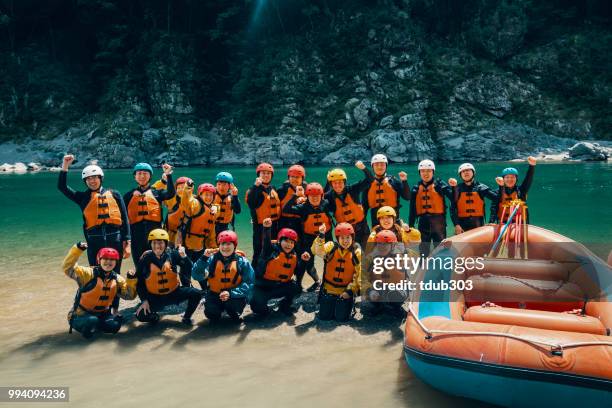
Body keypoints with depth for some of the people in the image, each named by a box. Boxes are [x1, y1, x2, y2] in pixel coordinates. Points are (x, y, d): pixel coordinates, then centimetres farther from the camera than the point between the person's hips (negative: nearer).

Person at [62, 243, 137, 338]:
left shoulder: (117, 279, 0)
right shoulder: (88, 273, -16)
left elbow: (129, 295, 1)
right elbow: (67, 268, -27)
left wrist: (131, 280, -15)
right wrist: (77, 249, -38)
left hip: (102, 315, 5)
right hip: (80, 316, -5)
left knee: (115, 325, -21)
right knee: (92, 320, -35)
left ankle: (92, 326, 7)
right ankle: (86, 328, 0)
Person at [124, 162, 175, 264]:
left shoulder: (156, 192, 9)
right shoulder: (129, 195, 13)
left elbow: (170, 194, -12)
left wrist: (168, 175, -21)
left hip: (154, 230, -2)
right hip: (137, 233, 2)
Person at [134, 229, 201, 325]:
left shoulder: (172, 254, -9)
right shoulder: (145, 259, -8)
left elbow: (188, 273, -12)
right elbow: (139, 281, 0)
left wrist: (184, 257, -27)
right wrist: (144, 300, -8)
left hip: (174, 293, 0)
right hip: (154, 297, 0)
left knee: (196, 293, -21)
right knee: (141, 315, -22)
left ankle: (186, 317, 6)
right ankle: (154, 316, 15)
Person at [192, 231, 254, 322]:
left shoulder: (242, 262, -7)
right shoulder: (212, 260, -5)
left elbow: (248, 284, -12)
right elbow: (196, 276, -15)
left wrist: (231, 293, -25)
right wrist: (204, 259, -27)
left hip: (234, 296, 0)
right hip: (215, 295, 0)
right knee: (210, 311, -27)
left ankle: (234, 315, 7)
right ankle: (215, 316, 14)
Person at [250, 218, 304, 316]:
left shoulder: (294, 256, 3)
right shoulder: (272, 250, -13)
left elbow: (299, 273, 0)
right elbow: (266, 242, -35)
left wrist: (303, 261, -16)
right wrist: (266, 228, -54)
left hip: (280, 286, 5)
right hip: (263, 286, -5)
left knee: (296, 288, -19)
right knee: (258, 305, -29)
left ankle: (284, 306, 11)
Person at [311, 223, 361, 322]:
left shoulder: (357, 253, -7)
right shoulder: (331, 247, -5)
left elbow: (359, 275, -7)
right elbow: (317, 251, -25)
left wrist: (350, 290, -11)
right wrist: (321, 237, -38)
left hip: (345, 291, -1)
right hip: (329, 289, 1)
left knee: (341, 318, -4)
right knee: (324, 316, 2)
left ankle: (348, 304, 26)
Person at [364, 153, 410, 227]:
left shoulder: (393, 181, 0)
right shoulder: (369, 184, 5)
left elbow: (407, 197, -5)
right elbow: (365, 205, 10)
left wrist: (404, 181, -16)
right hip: (376, 221, 2)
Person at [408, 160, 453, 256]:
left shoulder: (440, 185, -1)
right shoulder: (416, 188, 10)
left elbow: (453, 198, -13)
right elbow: (412, 209, 12)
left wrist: (454, 187, -30)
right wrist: (410, 225, 9)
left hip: (438, 220, -4)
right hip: (423, 222, 4)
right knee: (423, 250, 10)